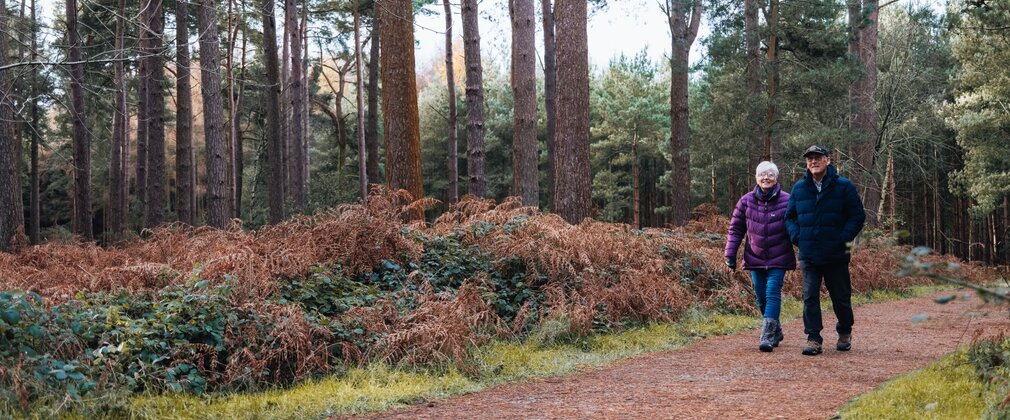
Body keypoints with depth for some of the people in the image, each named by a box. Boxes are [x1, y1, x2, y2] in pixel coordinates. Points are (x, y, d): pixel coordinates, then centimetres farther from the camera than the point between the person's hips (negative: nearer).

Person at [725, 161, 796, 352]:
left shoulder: (787, 200, -5)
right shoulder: (746, 201, 1)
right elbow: (736, 228, 7)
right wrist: (730, 253, 2)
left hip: (778, 259, -3)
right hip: (755, 257, 3)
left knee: (772, 294, -14)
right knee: (761, 297, 8)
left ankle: (768, 336, -18)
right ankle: (776, 331, 26)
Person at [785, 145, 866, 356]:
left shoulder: (844, 187, -2)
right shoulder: (799, 188, 7)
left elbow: (858, 216, -1)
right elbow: (790, 217, 16)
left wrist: (843, 240, -11)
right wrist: (796, 237, 0)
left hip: (836, 256, -2)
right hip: (809, 255, 2)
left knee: (841, 297, 11)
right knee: (810, 298, -5)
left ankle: (845, 333, 32)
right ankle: (813, 339, -2)